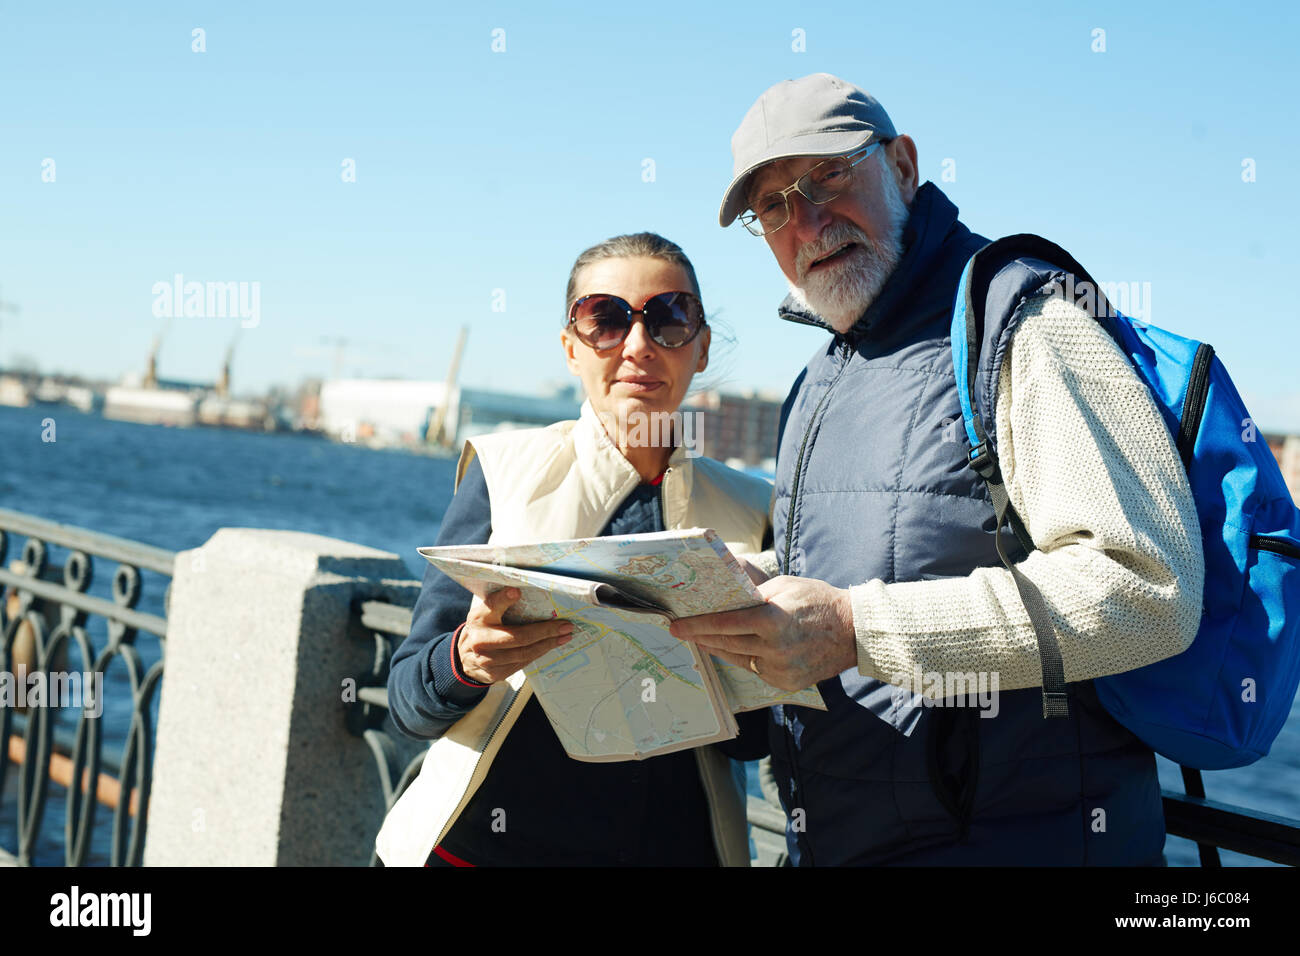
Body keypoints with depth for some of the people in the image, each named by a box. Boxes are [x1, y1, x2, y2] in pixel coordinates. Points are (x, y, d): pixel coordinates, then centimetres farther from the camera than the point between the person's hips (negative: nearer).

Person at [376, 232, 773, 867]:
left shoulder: (746, 512, 1)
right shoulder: (504, 474, -5)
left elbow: (751, 739, 2)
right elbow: (409, 704, -6)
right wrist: (465, 661, -28)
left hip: (678, 847, 2)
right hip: (488, 841, -1)